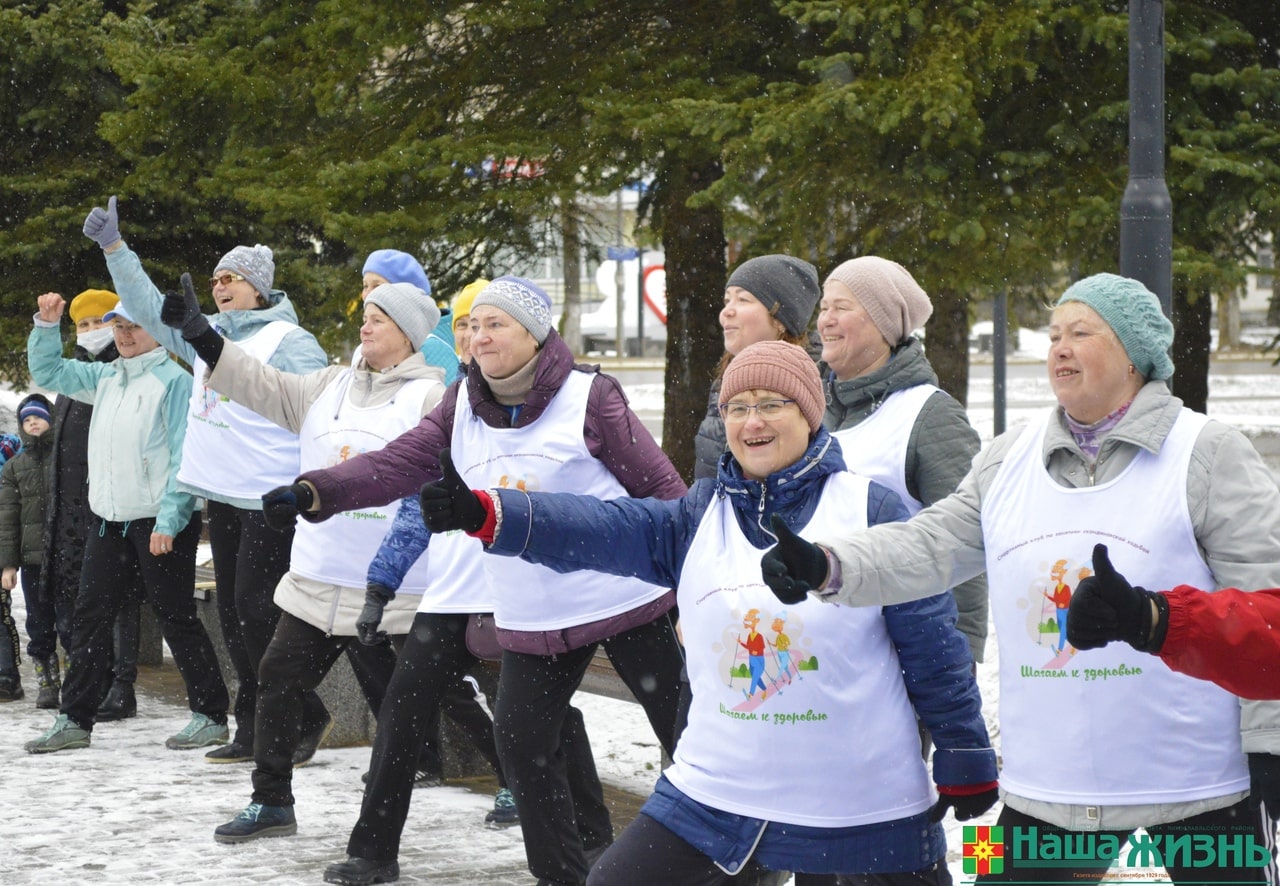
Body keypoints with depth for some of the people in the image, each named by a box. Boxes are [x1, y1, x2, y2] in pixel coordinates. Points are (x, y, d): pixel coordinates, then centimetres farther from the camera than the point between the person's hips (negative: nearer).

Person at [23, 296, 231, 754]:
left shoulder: (173, 379, -9)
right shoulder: (105, 378, 13)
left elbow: (185, 458, -13)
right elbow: (47, 372, 23)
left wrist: (169, 521, -18)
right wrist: (47, 325, 6)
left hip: (160, 523, -7)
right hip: (109, 519, 7)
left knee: (176, 617, -2)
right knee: (90, 616, 6)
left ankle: (211, 716, 7)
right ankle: (74, 720, 11)